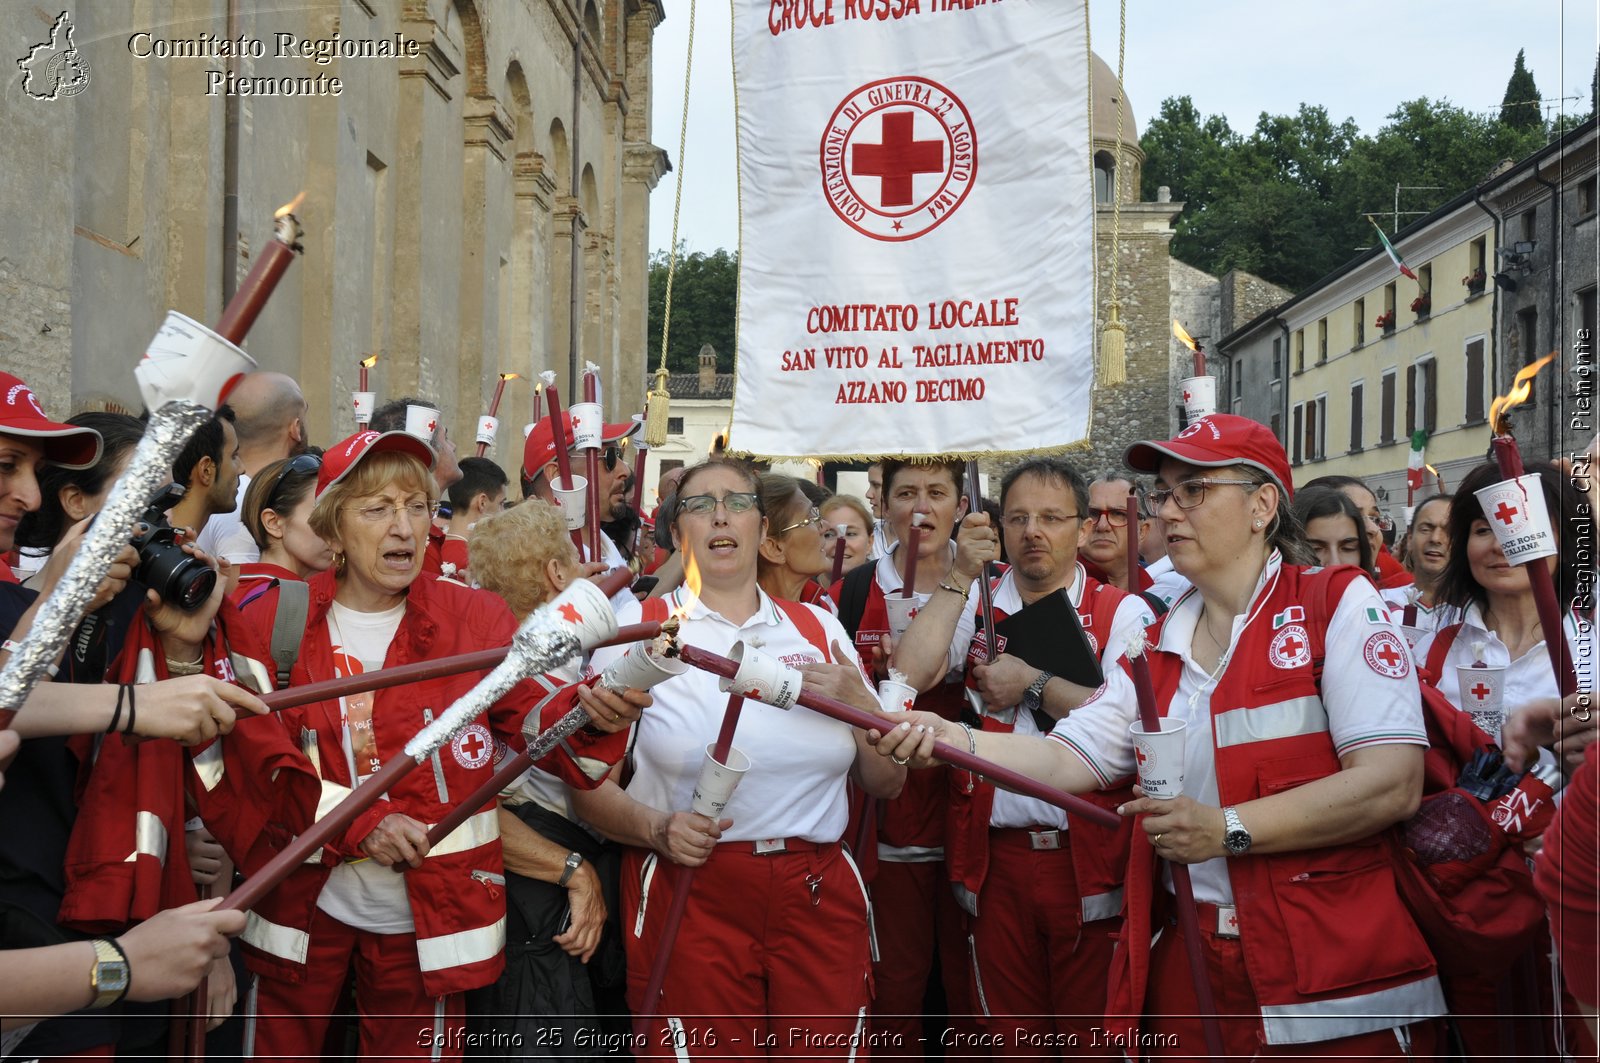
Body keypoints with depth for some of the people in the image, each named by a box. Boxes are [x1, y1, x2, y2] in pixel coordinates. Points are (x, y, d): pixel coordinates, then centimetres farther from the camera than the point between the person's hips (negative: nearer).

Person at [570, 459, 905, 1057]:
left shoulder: (819, 629, 10)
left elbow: (886, 783, 13)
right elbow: (589, 784, 1)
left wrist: (859, 705, -5)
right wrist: (657, 828, -16)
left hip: (819, 897, 3)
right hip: (689, 896, -2)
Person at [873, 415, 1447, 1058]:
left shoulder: (1338, 605, -6)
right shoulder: (1161, 643, 12)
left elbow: (1393, 784, -16)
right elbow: (1070, 757, 5)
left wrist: (1228, 829, -21)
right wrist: (953, 739, -11)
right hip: (1191, 964, 5)